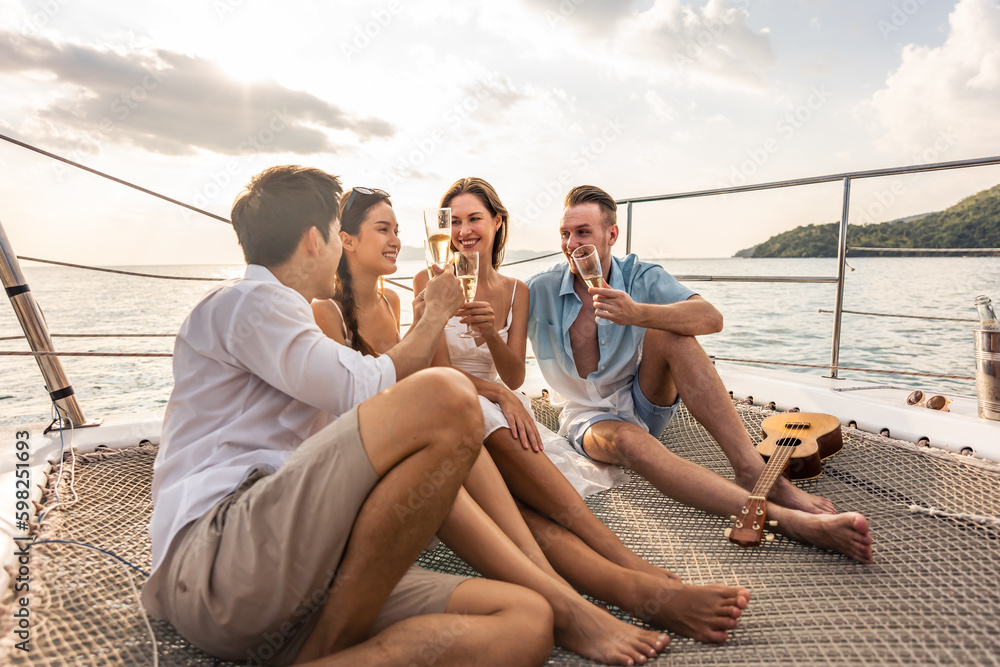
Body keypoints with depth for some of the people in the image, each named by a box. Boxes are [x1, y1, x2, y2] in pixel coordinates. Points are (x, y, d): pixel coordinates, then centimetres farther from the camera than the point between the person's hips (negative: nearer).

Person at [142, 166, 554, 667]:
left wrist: (433, 318, 45)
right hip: (214, 555, -7)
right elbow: (361, 391, -9)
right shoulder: (244, 300, 3)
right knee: (443, 397, -30)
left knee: (529, 623, -13)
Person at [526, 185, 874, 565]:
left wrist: (637, 313, -42)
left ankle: (751, 469, -35)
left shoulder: (641, 278, -8)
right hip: (589, 415, -1)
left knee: (671, 332, -28)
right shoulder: (540, 291, -9)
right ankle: (783, 518, -51)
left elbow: (711, 318, -25)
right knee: (627, 440, -39)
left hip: (644, 402, 2)